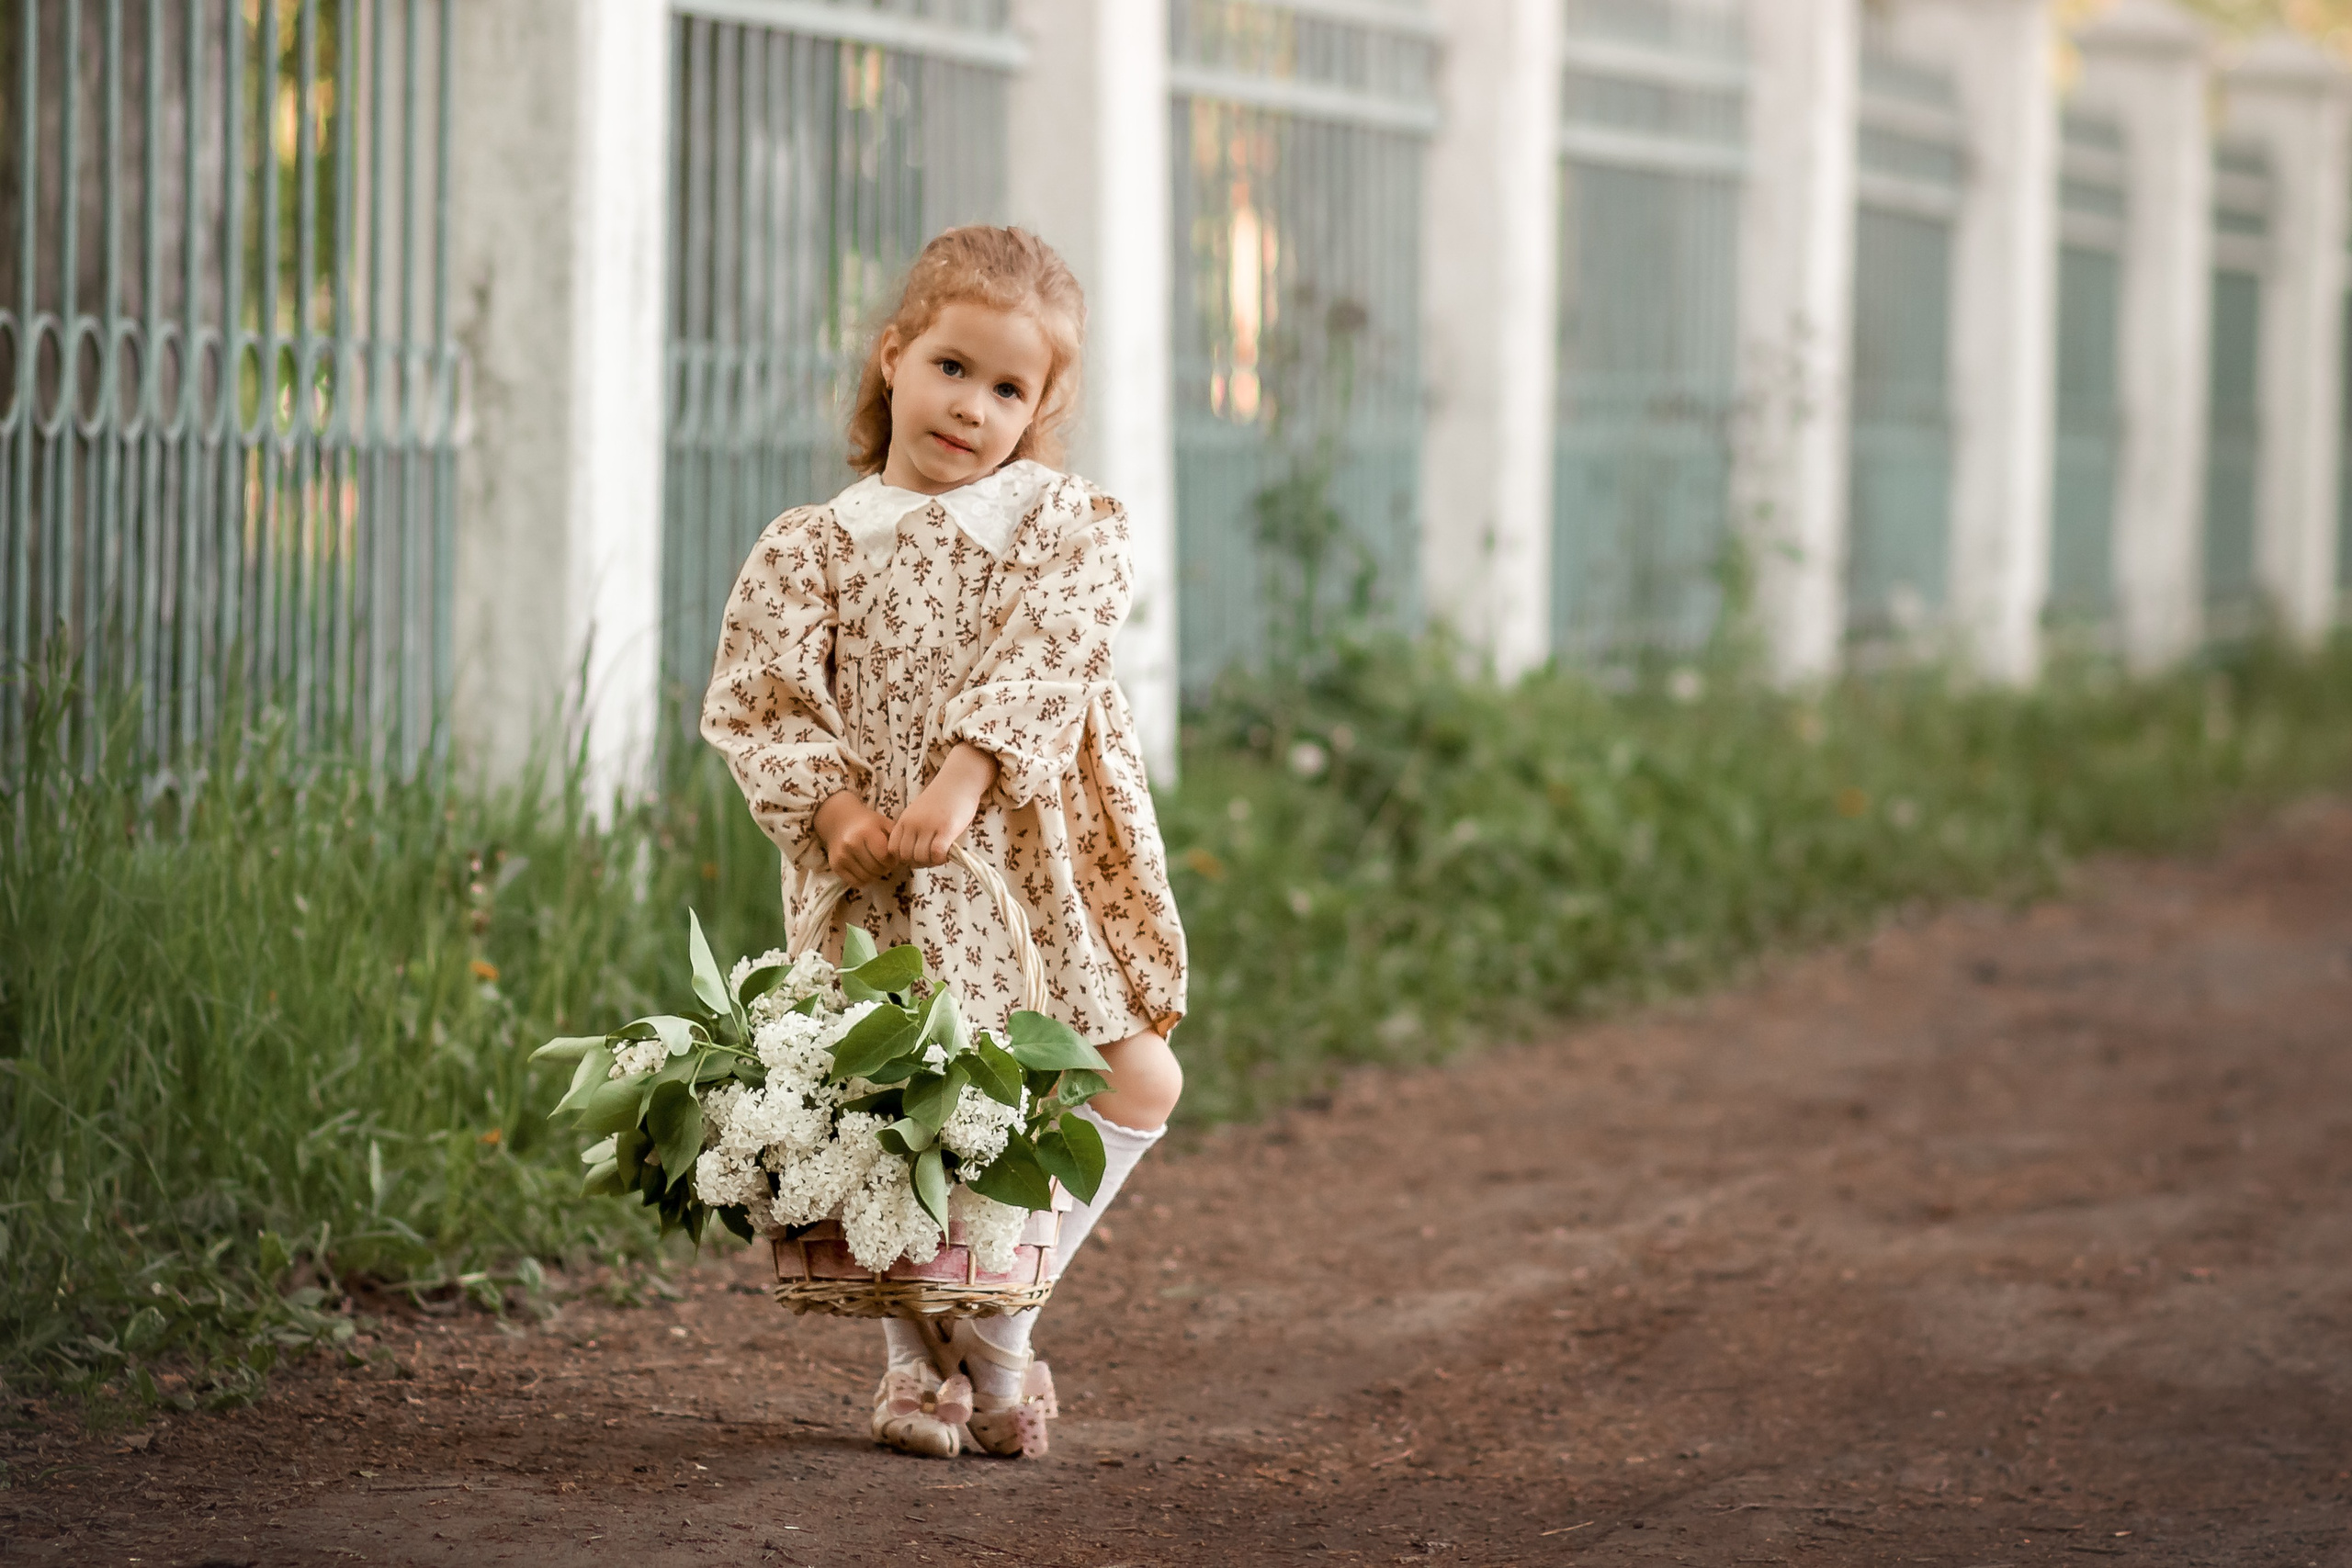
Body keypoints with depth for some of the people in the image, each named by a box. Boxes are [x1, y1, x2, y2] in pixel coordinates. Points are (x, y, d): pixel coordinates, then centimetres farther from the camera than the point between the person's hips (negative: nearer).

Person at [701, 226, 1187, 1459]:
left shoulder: (1064, 525, 4)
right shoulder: (814, 546, 5)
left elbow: (1040, 666, -11)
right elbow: (757, 696, -3)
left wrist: (959, 781, -25)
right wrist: (832, 809, -17)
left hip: (1034, 858, 1)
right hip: (882, 880, -1)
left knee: (1137, 1081, -6)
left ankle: (999, 1322, 8)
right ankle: (916, 1356, 12)